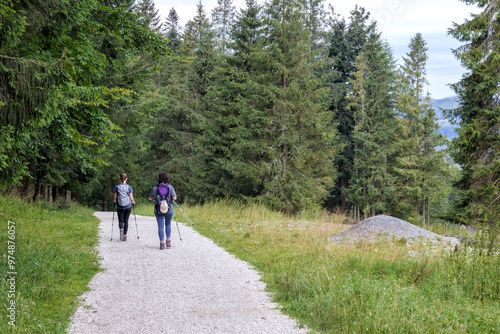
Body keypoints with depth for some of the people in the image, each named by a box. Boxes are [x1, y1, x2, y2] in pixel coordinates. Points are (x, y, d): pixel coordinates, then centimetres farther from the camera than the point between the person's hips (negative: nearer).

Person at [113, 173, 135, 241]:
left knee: (120, 221, 9)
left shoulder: (117, 187, -4)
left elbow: (115, 198, 0)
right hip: (128, 207, 0)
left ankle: (121, 229, -21)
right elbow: (131, 198, -6)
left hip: (120, 207, 0)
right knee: (126, 221, 11)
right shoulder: (129, 187, -5)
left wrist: (114, 201, 22)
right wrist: (133, 202, 15)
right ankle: (124, 236, 10)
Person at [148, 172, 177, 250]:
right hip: (168, 209, 1)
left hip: (158, 210, -1)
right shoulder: (170, 187, -5)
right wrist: (175, 196, 13)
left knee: (160, 226, 4)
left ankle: (162, 244, 0)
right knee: (168, 224, 20)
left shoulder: (155, 188, -5)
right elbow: (174, 198, -9)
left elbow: (149, 198, -3)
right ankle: (168, 241, 18)